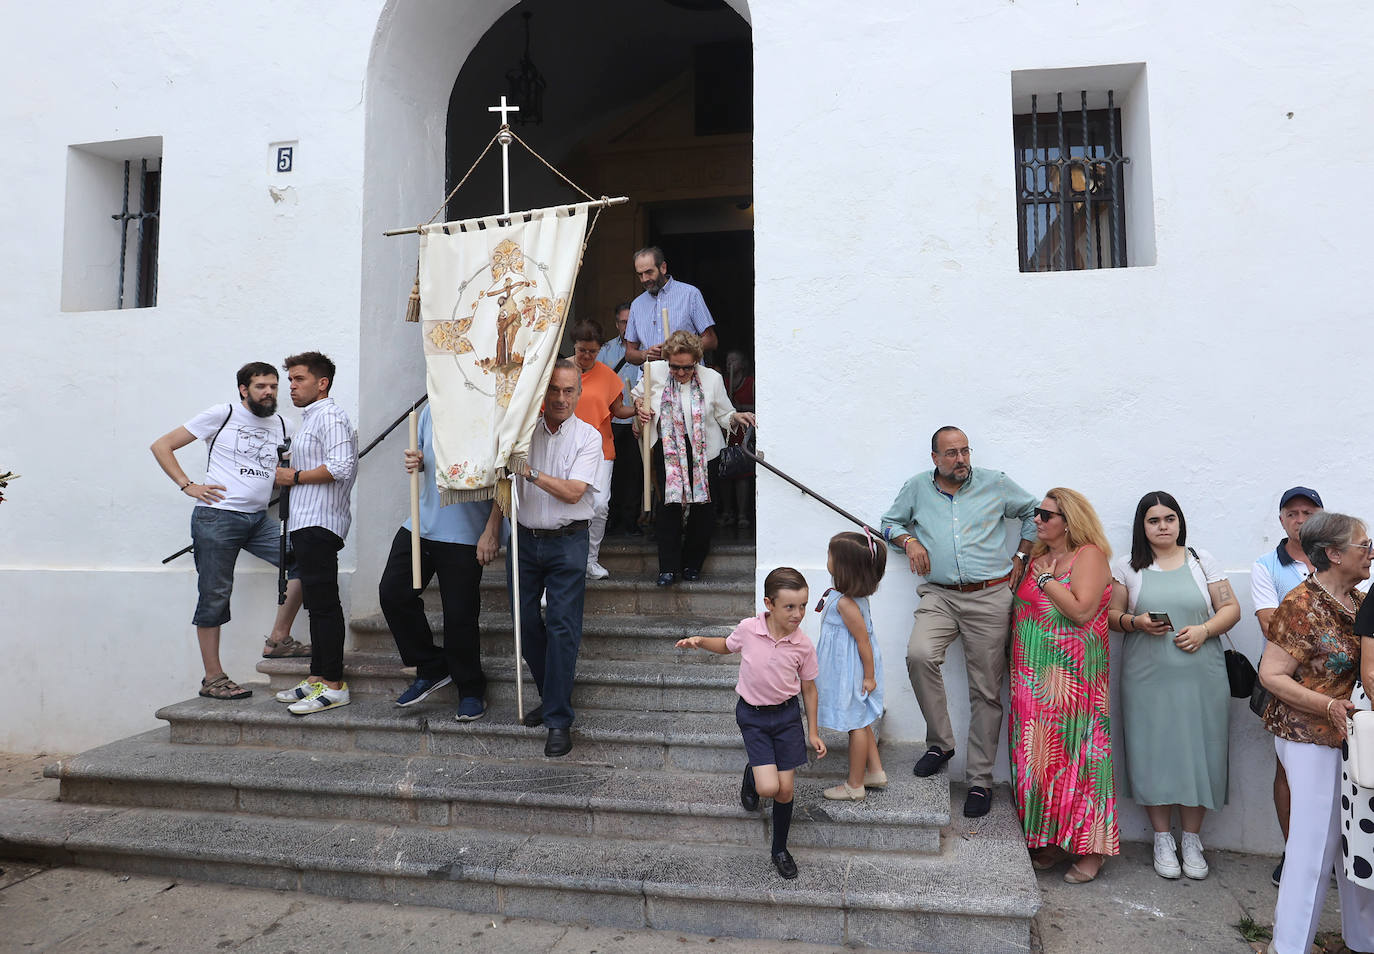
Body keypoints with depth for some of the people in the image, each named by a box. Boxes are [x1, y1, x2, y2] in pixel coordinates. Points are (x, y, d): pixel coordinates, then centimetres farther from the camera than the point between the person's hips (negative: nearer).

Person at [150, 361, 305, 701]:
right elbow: (161, 446, 2)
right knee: (214, 595, -1)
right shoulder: (222, 415, -1)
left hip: (259, 519, 5)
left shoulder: (282, 426, 13)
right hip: (217, 519, -5)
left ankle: (279, 639, 3)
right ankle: (213, 678, 9)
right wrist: (188, 486, -8)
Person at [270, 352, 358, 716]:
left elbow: (341, 467, -22)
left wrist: (295, 477, -12)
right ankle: (317, 678, 18)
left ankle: (334, 685, -6)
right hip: (305, 523, 11)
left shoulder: (330, 416, -9)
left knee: (324, 604, -9)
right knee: (316, 603, 12)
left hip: (320, 523, -11)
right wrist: (289, 472, 14)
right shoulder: (309, 419, 24)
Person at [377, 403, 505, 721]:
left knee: (460, 613, -1)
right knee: (393, 593, 3)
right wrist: (415, 462, -1)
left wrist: (491, 532, -15)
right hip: (421, 524, 7)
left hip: (466, 534, -7)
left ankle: (471, 690, 20)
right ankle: (431, 668, 22)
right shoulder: (431, 409, 9)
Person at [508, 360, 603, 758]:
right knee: (526, 623, 8)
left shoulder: (588, 437, -3)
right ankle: (551, 695, 28)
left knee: (562, 627, -7)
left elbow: (573, 492, -13)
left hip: (566, 542, -4)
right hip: (525, 539, 4)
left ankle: (558, 720, 0)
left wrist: (531, 473, -19)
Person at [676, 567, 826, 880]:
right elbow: (728, 645, 9)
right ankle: (751, 775, 25)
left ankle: (780, 849, 30)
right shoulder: (748, 629, -15)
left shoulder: (803, 646, -12)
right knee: (768, 787, -13)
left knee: (785, 789, 5)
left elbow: (808, 688, 2)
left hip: (787, 715, 1)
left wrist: (813, 732, 6)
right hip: (752, 715, -1)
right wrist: (699, 641, -9)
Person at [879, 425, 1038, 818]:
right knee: (919, 655, -27)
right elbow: (890, 522, 21)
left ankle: (980, 780, 13)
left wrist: (1020, 557, 11)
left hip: (990, 597, 0)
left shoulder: (995, 484, 7)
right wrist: (909, 541, 0)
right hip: (940, 596, 1)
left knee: (986, 691, 1)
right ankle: (940, 742, -6)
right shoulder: (917, 488, 9)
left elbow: (1034, 512, 19)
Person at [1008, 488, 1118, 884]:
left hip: (1073, 675, -7)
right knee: (1038, 752, 8)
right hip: (1033, 676, 7)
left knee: (1073, 751, -4)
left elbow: (1081, 610, -19)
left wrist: (1046, 579, -12)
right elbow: (1020, 610, 20)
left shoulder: (1089, 556, -6)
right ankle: (1049, 840, 19)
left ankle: (1090, 847, 9)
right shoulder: (1037, 558, 15)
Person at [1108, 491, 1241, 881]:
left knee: (1197, 753, 3)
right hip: (1148, 678, 0)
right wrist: (1135, 622, -13)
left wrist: (1204, 629, -10)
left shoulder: (1202, 560, 8)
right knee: (1155, 753, 2)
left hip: (1201, 677, 1)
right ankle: (1163, 839, 17)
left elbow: (1231, 608, 7)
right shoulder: (1127, 568, 7)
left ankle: (1192, 840, 19)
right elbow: (1111, 615, 7)